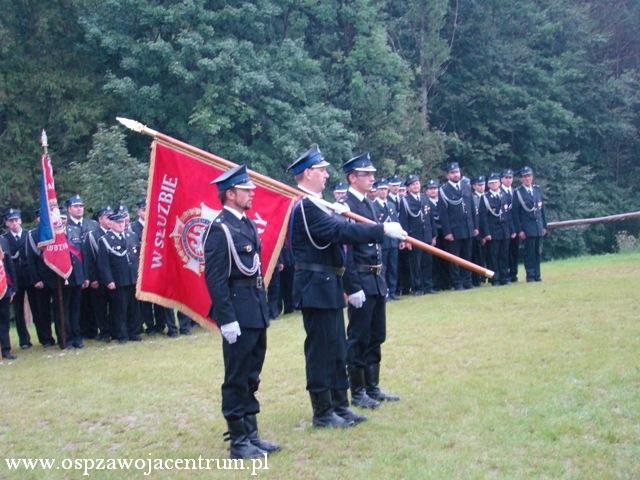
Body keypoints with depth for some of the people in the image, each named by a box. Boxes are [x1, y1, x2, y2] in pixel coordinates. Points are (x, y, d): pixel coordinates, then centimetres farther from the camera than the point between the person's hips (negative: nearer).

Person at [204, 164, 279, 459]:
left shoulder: (247, 223, 12)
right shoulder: (220, 228, -14)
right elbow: (215, 278, -18)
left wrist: (263, 308, 17)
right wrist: (227, 319, -21)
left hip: (256, 310, 9)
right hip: (238, 312, -9)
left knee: (251, 377, 15)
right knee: (237, 379, 0)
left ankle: (251, 433, 25)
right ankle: (238, 442, 9)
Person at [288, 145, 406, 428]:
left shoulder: (316, 204, 15)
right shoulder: (305, 207, -18)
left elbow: (338, 232, 13)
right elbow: (342, 232, -27)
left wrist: (336, 214, -6)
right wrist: (383, 230, -25)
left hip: (328, 287, 10)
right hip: (316, 288, -10)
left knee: (336, 348, 16)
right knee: (321, 349, -2)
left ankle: (340, 405, 25)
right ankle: (323, 412, 8)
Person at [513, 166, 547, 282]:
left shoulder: (537, 189, 11)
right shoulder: (518, 192, -4)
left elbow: (542, 209, 15)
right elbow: (515, 213, -6)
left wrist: (544, 226, 11)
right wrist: (519, 230, -11)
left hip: (539, 227, 4)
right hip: (527, 228, -4)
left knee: (538, 252, 6)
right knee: (529, 253, -4)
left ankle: (537, 275, 10)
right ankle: (530, 275, 2)